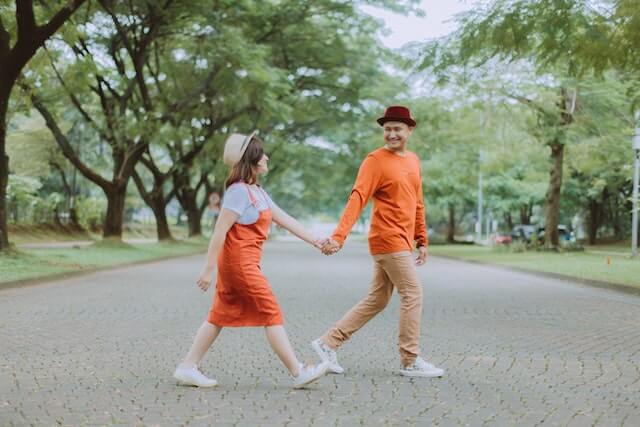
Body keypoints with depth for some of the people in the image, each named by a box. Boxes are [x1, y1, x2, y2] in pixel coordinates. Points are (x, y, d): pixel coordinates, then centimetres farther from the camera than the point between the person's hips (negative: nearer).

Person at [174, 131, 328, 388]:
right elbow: (220, 231, -19)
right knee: (271, 314, -5)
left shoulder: (257, 191, 14)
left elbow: (284, 219, 15)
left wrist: (315, 241, 13)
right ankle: (298, 373, 0)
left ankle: (187, 368, 15)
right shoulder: (239, 191, -16)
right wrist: (209, 269, -19)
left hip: (244, 263, 10)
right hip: (240, 263, -10)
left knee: (220, 316, 11)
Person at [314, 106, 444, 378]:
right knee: (413, 295, -4)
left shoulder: (413, 161, 14)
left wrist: (422, 240, 20)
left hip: (402, 242, 8)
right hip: (389, 241, -8)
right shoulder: (375, 161, -10)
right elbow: (357, 199, -21)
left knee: (377, 300, 12)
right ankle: (410, 361, 5)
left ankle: (328, 343, 18)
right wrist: (338, 236, -31)